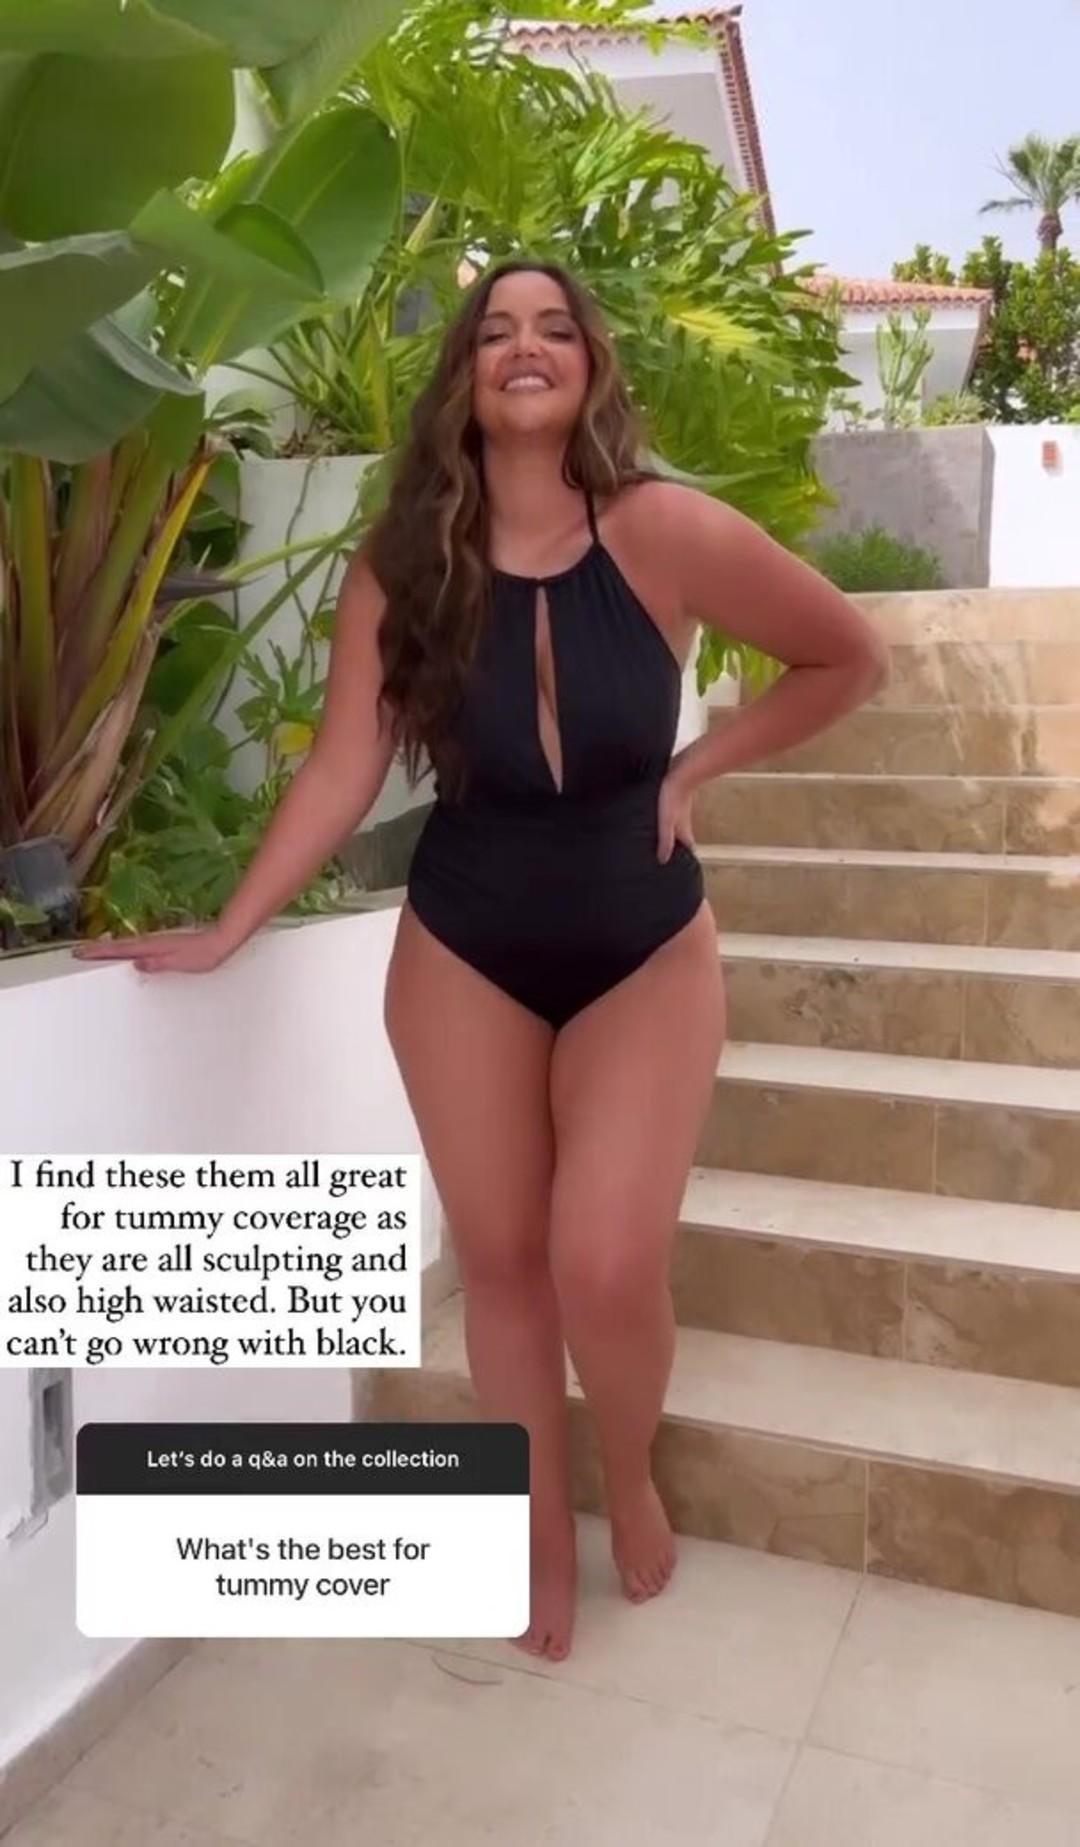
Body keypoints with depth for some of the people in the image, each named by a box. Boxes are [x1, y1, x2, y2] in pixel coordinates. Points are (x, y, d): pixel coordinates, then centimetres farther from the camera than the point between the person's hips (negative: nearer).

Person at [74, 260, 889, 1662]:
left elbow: (850, 660, -3)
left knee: (605, 1267, -11)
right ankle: (545, 1542, 33)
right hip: (463, 954, 2)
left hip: (644, 947, -2)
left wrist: (690, 770, -5)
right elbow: (340, 776, -7)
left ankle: (631, 1480, 26)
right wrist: (225, 932, -9)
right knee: (501, 1260, 9)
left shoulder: (665, 532, -14)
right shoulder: (400, 570, -7)